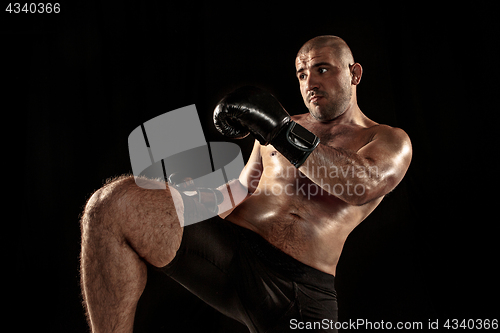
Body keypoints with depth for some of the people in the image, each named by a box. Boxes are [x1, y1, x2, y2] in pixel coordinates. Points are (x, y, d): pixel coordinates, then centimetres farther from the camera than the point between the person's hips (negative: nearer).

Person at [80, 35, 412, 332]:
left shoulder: (390, 141, 12)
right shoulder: (281, 124, 23)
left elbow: (363, 186, -11)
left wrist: (284, 133, -20)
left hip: (304, 292, -1)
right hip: (228, 252, 2)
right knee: (114, 203, -22)